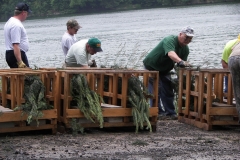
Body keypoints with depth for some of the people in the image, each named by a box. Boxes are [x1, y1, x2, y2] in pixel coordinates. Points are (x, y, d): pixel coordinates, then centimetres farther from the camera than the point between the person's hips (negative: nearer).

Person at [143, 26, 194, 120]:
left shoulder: (185, 49, -5)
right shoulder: (170, 40, -32)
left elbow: (182, 66, -5)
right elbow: (171, 53, -53)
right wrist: (180, 62, -69)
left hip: (165, 69, 8)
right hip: (151, 67, -7)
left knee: (168, 91, 5)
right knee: (156, 90, -14)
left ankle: (171, 113, 10)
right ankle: (158, 113, -11)